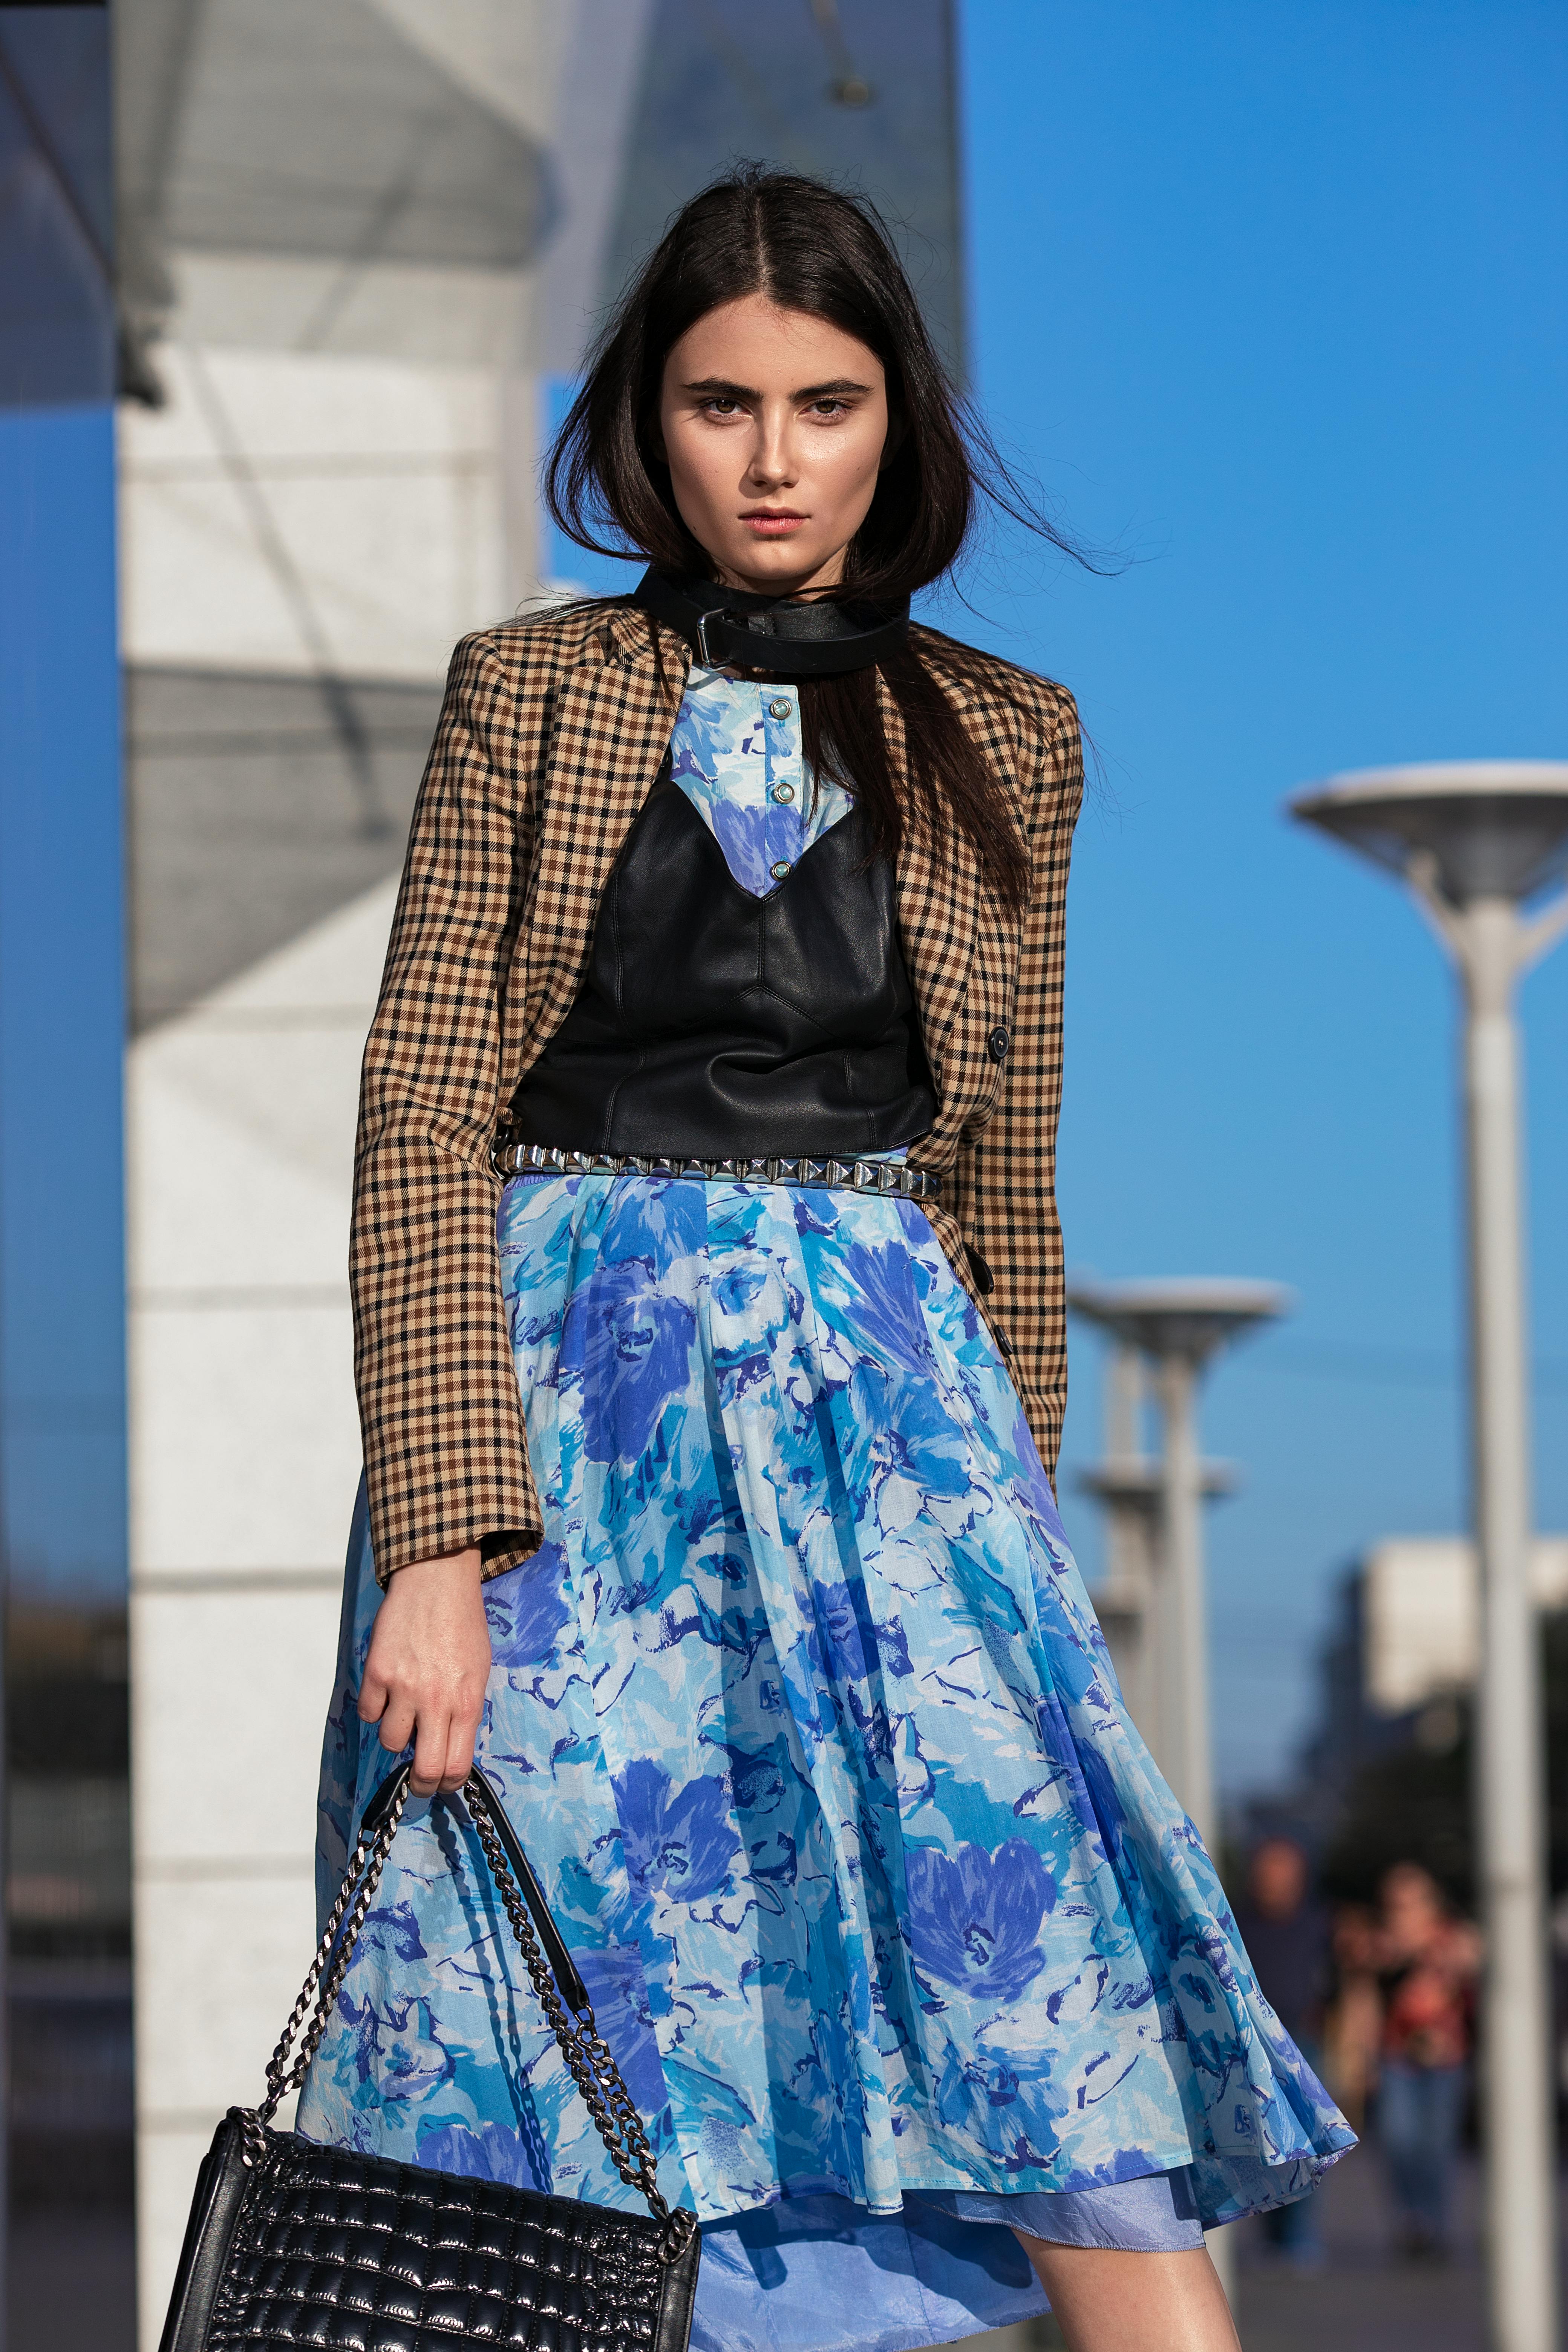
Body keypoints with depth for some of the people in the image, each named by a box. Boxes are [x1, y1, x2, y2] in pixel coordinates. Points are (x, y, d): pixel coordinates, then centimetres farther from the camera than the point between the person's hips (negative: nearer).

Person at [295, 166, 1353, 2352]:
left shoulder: (1002, 742, 11)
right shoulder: (526, 697, 4)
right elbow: (423, 1131, -3)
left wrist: (1016, 1554, 15)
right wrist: (442, 1547, -13)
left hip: (883, 1414, 1)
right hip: (571, 1397, -1)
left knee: (1058, 1998, -12)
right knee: (577, 2055, -4)